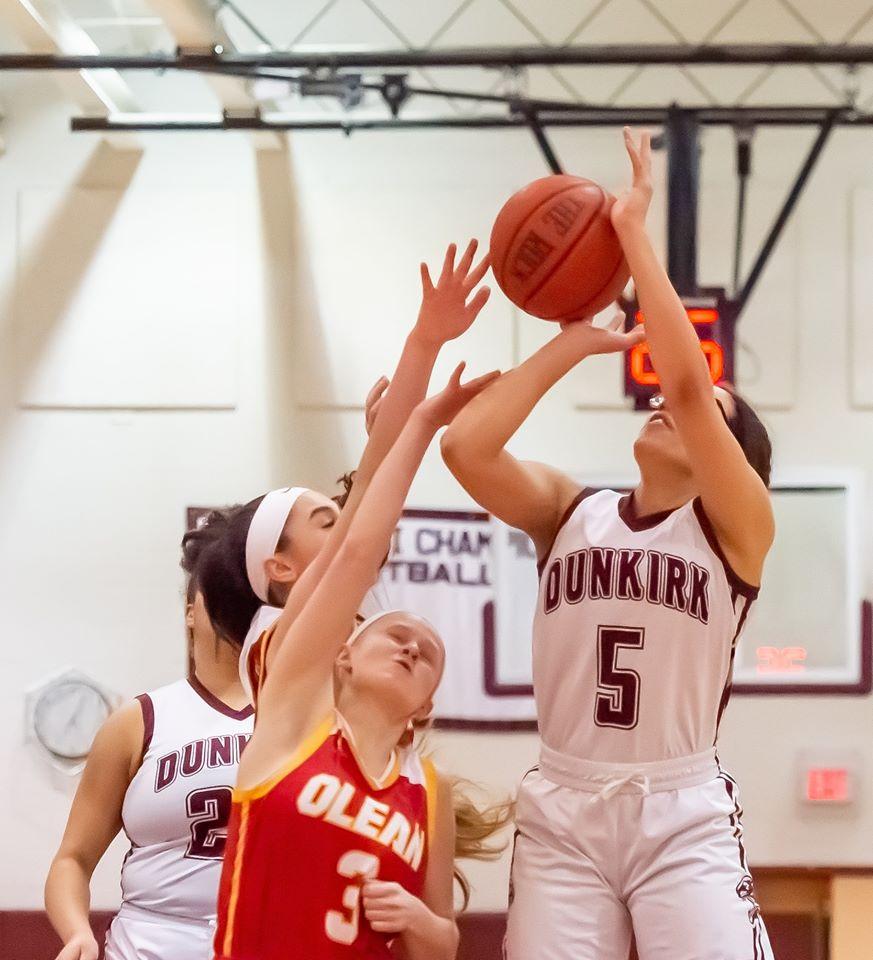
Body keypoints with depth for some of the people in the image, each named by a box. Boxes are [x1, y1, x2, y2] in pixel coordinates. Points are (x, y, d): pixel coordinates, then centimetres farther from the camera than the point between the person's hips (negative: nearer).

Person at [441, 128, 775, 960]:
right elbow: (465, 447, -8)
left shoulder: (737, 527, -2)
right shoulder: (571, 511, 8)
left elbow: (686, 381, -17)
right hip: (562, 813, 3)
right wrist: (572, 343, -2)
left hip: (684, 818, -3)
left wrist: (634, 234, -13)